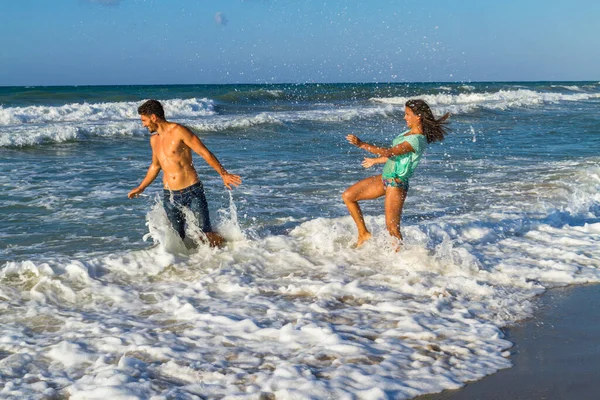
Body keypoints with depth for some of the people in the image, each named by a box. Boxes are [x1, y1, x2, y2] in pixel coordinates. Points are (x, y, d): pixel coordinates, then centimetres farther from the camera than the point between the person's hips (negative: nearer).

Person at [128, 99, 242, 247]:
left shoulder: (179, 131, -9)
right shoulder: (154, 139, 13)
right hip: (170, 196, 6)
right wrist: (140, 188, 37)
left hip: (193, 192, -6)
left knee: (208, 236, -6)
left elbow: (205, 153, -12)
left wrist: (223, 174, -21)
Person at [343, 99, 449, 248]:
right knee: (348, 196, 8)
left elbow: (389, 153, -31)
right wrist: (375, 161, 33)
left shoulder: (417, 140, -23)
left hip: (396, 184, -10)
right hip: (385, 178, 10)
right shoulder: (410, 132, 8)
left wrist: (361, 144, -33)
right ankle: (364, 234, 17)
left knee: (392, 228, -4)